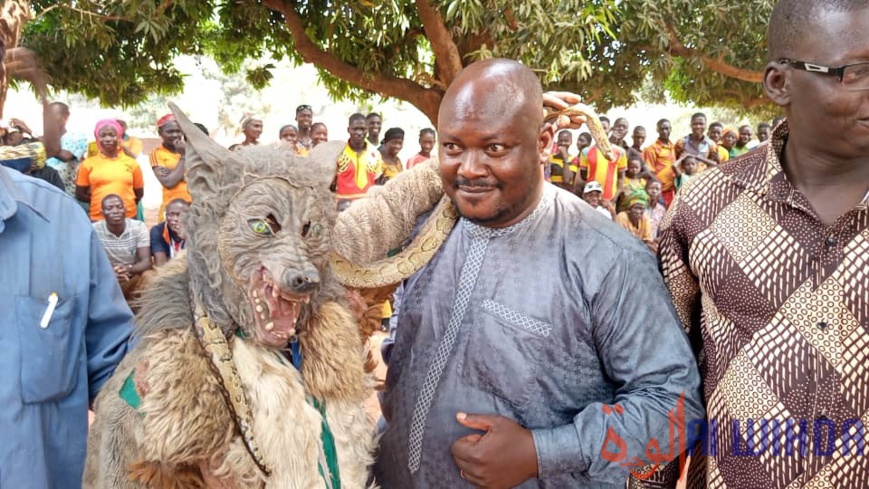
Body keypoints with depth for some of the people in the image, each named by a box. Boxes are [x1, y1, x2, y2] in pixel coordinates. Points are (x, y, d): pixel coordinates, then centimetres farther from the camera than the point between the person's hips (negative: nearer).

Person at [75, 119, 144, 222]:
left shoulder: (131, 163, 6)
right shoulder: (88, 164, 4)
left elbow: (139, 194, 13)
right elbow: (80, 194, 8)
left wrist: (125, 203, 1)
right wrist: (100, 202, -1)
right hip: (98, 219, 0)